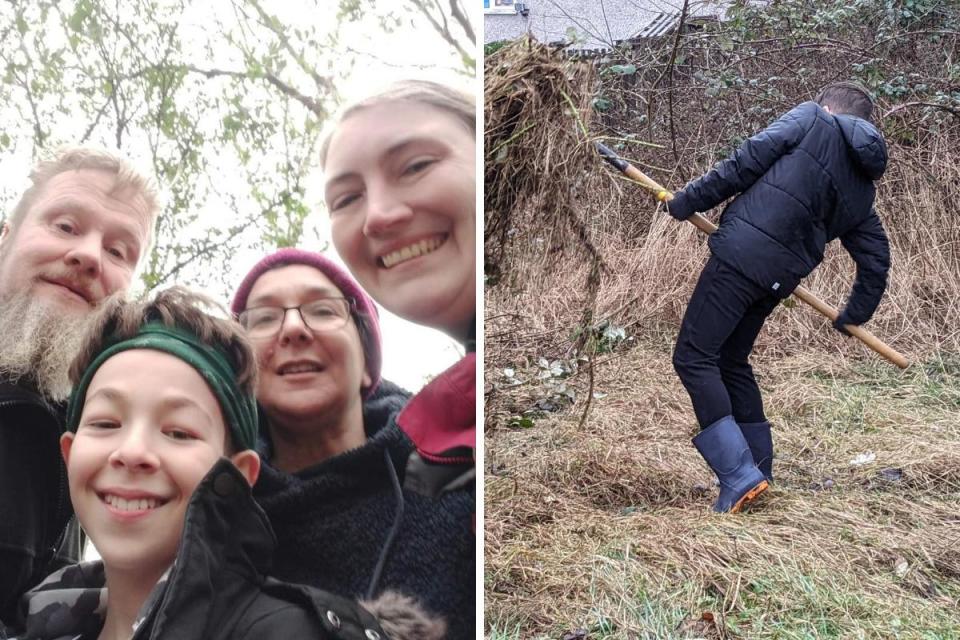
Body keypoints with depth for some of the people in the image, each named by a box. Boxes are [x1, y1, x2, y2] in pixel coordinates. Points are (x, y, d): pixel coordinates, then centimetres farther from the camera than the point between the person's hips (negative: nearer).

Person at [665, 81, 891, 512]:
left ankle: (739, 476, -11)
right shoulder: (862, 191, 21)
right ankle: (758, 471, 27)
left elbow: (746, 163, -4)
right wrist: (854, 316, 36)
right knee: (731, 362, 22)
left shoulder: (810, 118, 8)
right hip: (780, 278, 7)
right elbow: (876, 260, 22)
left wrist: (687, 202, 3)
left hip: (742, 253, -7)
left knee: (694, 358, -4)